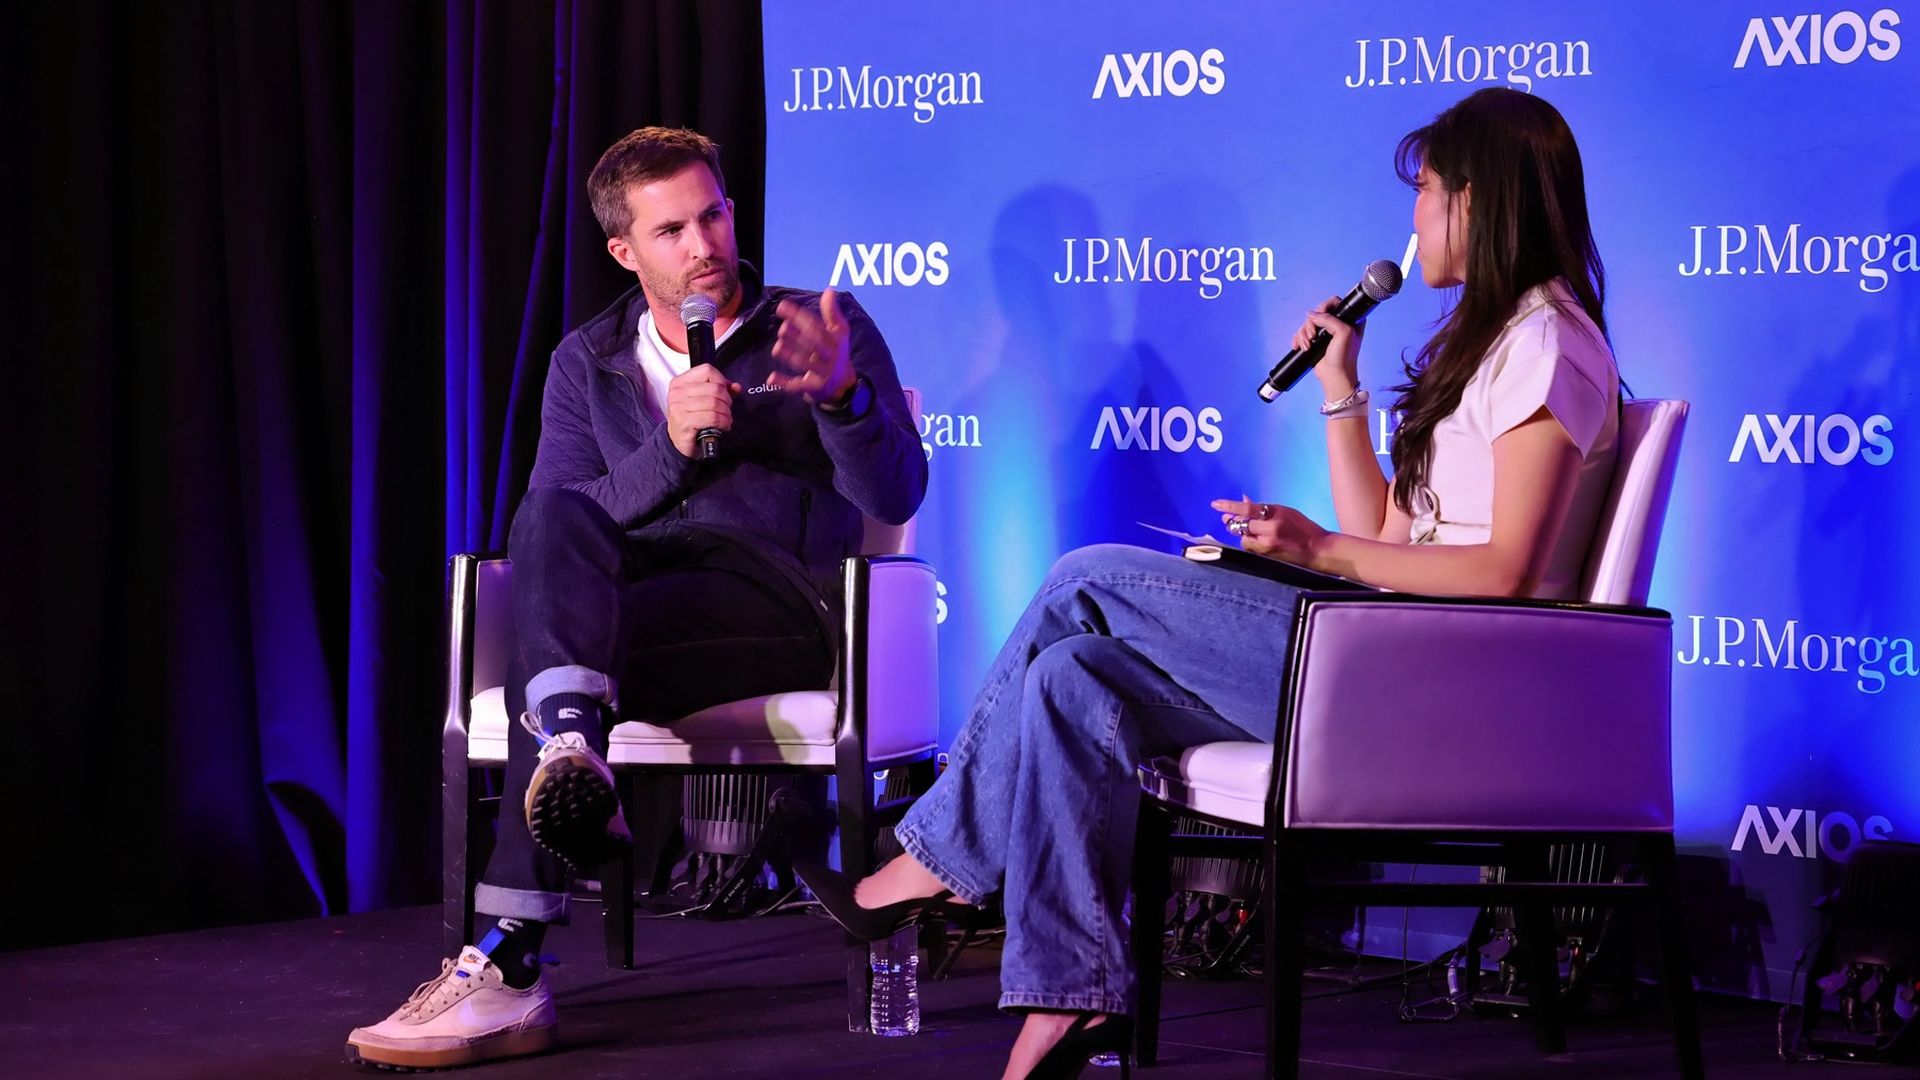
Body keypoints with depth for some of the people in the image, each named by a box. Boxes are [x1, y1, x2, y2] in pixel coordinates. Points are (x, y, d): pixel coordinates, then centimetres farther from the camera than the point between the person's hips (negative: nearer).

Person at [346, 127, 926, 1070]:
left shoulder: (825, 328, 10)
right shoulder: (588, 362, 19)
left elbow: (897, 496, -1)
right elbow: (559, 523, 5)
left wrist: (843, 395, -22)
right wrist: (671, 450, -11)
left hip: (780, 602, -3)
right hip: (635, 598, 3)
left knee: (546, 670, -32)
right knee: (552, 512, -34)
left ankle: (510, 965, -41)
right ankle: (571, 750, -57)